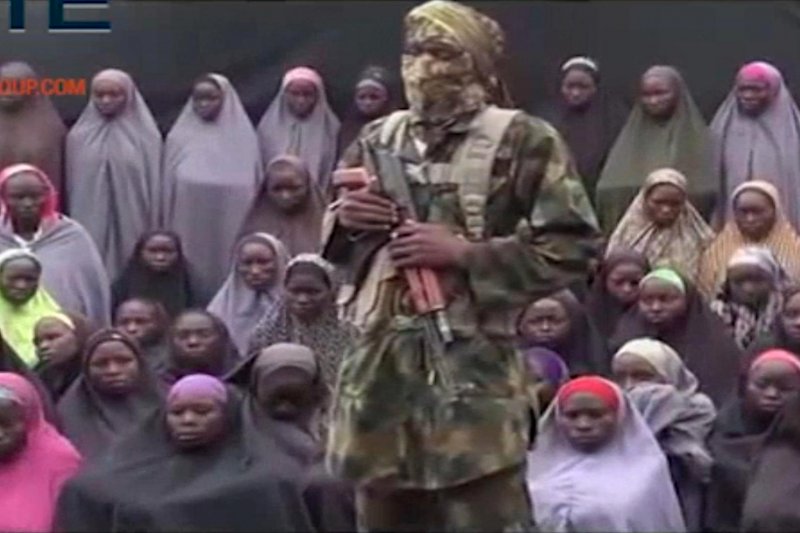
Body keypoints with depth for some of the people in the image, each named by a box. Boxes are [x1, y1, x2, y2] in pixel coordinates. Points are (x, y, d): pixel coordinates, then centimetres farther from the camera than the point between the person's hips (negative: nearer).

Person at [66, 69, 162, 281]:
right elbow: (72, 184, 8)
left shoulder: (146, 136, 0)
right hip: (90, 226, 1)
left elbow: (154, 186, 1)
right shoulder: (79, 136, 5)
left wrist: (154, 234, -1)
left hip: (133, 225, -1)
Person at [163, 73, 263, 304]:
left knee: (224, 275, -1)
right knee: (191, 277, -1)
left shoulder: (243, 136, 5)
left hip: (230, 225, 0)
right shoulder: (180, 136, 7)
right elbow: (169, 184, 8)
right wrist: (168, 233, 6)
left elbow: (255, 183, 7)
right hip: (190, 225, 0)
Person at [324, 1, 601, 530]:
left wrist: (463, 253, -14)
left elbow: (572, 248, -8)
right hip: (379, 362, 5)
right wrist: (345, 221, 0)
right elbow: (338, 242, 24)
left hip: (474, 369, -5)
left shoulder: (522, 140, -3)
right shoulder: (378, 140, 13)